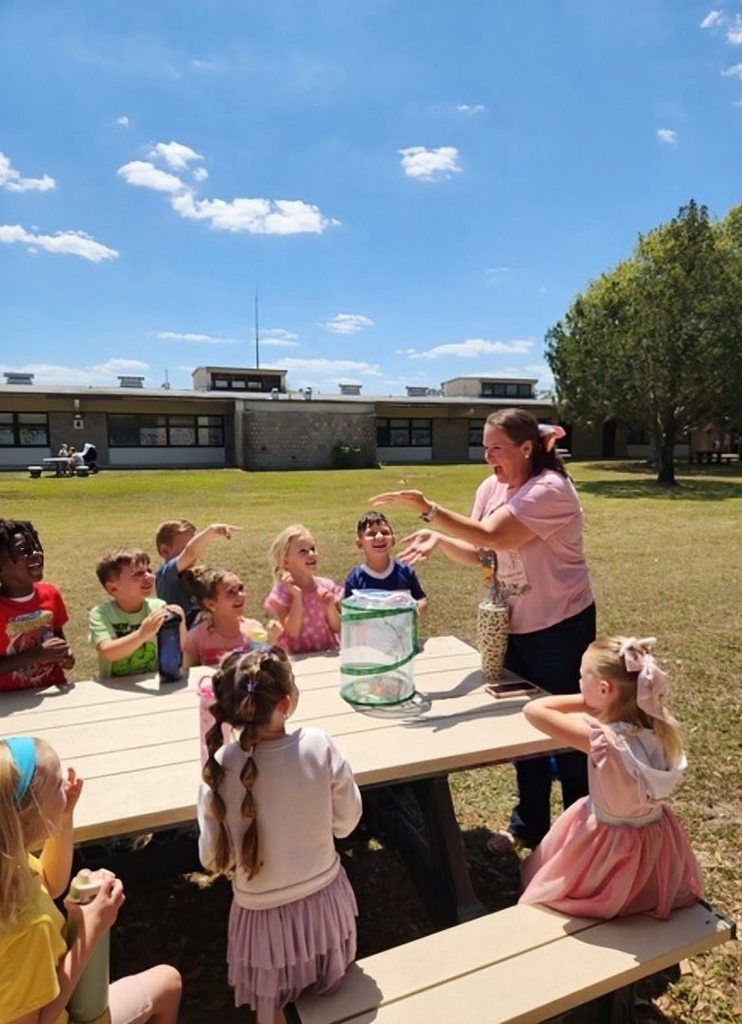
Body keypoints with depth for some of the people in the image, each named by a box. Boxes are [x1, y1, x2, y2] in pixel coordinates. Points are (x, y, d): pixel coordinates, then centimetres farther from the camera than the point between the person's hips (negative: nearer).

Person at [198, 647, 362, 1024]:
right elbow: (345, 822, -9)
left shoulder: (221, 767, -24)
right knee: (329, 993, 33)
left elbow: (213, 859, -12)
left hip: (264, 914, 0)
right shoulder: (319, 746, -24)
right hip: (323, 902, 1)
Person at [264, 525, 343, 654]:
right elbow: (292, 633, -12)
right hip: (299, 658, -3)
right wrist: (297, 597, -18)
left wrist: (331, 608, -11)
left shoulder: (327, 586, 1)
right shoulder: (282, 591, -6)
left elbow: (338, 629, 6)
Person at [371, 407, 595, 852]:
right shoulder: (492, 488, 3)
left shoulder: (550, 489, -22)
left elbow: (492, 537, -32)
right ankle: (530, 823, 37)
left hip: (561, 626, -7)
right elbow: (480, 554, 1)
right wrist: (439, 540, -16)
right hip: (516, 625, 7)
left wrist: (427, 508, -36)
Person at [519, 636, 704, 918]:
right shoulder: (661, 723, -16)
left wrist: (584, 702, -21)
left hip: (609, 847, -5)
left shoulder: (604, 739, -34)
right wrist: (593, 705, -4)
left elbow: (533, 710, -30)